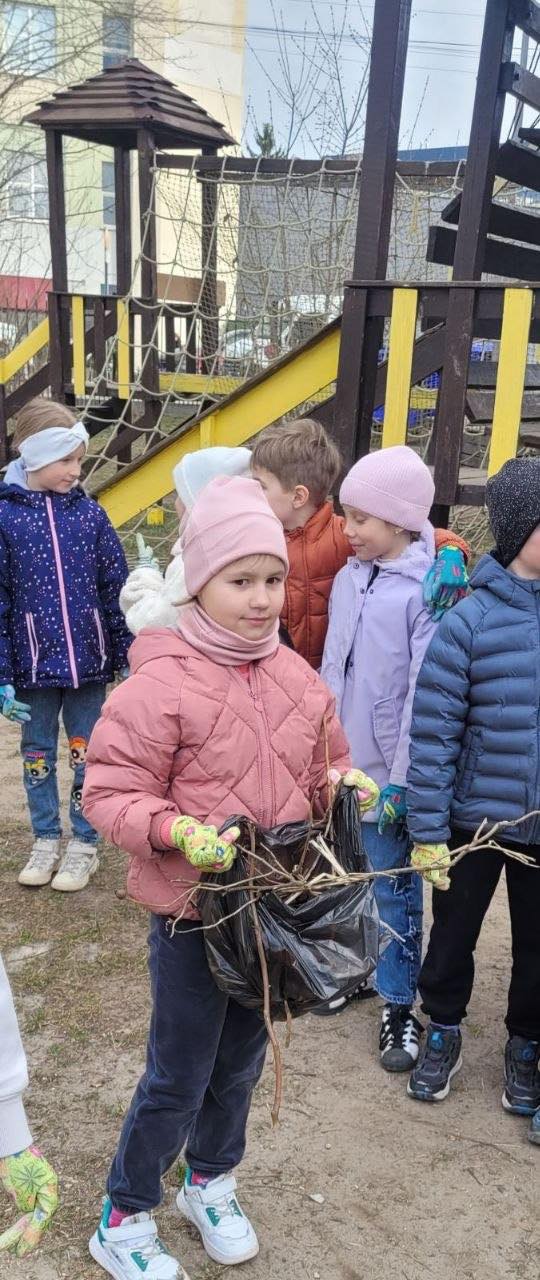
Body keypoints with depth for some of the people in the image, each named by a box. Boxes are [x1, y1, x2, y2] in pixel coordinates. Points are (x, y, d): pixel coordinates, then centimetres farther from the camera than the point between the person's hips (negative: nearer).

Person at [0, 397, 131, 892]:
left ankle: (85, 844, 27)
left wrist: (126, 656, 2)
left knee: (86, 754, 11)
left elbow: (116, 588, 2)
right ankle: (46, 839, 32)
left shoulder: (88, 511, -2)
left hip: (88, 661, 1)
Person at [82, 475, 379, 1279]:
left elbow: (322, 765, 11)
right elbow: (108, 794, -18)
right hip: (192, 910, -6)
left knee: (242, 1059, 24)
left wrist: (346, 783, -10)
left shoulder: (296, 677, -2)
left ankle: (211, 1184, 50)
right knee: (179, 1077, 9)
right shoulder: (160, 683, -21)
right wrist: (178, 832, -33)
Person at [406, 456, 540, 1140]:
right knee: (453, 935, 18)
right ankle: (443, 1031, 44)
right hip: (473, 820, -2)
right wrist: (427, 831, -10)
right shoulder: (470, 621, -16)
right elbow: (433, 734, -12)